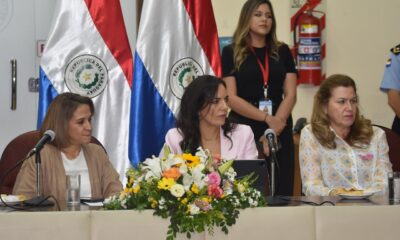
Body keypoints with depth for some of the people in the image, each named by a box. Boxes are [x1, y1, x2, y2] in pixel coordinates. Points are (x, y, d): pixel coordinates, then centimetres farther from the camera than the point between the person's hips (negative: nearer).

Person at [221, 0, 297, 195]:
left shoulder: (282, 51, 12)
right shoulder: (231, 52, 3)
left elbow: (290, 94, 4)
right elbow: (231, 97, -5)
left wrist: (275, 124, -12)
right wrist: (266, 118, -14)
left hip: (280, 132, 3)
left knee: (281, 192, 0)